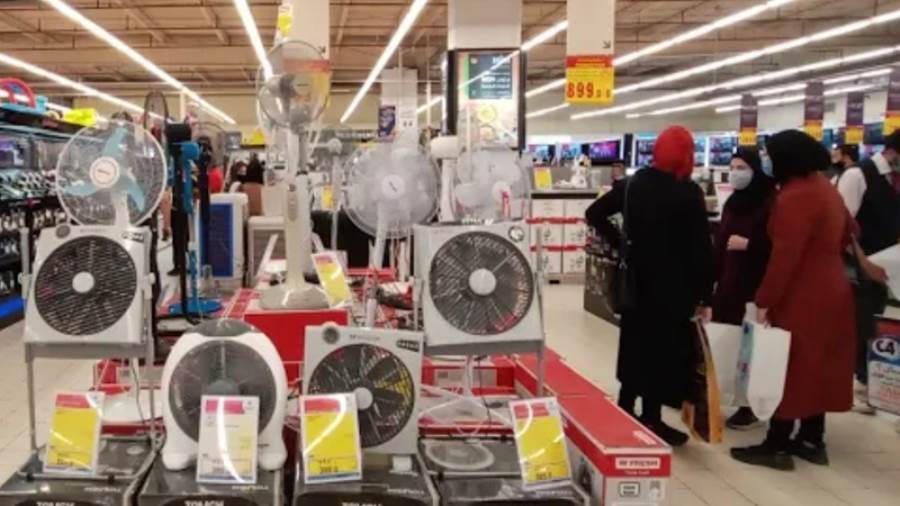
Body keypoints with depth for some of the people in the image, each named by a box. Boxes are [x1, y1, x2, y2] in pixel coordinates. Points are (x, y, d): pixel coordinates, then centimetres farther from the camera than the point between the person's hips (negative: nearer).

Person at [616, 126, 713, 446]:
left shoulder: (636, 183, 3)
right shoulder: (688, 192, -15)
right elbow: (701, 246, -15)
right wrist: (704, 294, -9)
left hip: (640, 278, 6)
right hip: (674, 284, -6)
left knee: (637, 344, 16)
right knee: (664, 349, 3)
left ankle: (624, 411, 23)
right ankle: (651, 420, 9)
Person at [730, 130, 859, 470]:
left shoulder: (795, 197, -21)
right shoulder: (825, 187, 11)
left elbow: (784, 257, -24)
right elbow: (846, 232, 24)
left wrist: (764, 301, -19)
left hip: (801, 298, -10)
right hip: (828, 291, 10)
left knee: (789, 371, -3)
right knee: (816, 368, 14)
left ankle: (777, 446, 4)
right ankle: (812, 441, 23)